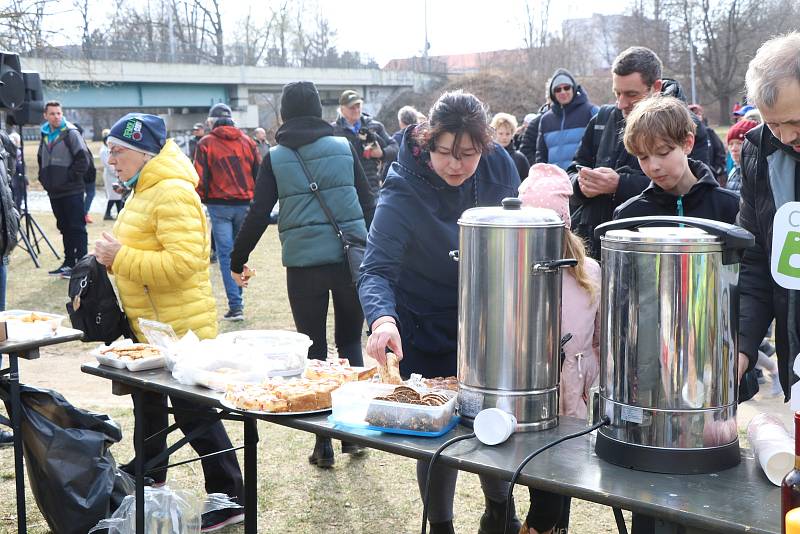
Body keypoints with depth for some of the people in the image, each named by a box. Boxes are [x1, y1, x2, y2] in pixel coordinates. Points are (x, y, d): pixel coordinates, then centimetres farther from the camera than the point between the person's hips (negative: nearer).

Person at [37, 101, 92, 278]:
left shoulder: (71, 134, -7)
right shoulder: (45, 136, 15)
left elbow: (84, 159, -14)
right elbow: (41, 161, 27)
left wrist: (71, 176, -14)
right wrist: (44, 179, 15)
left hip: (72, 192, -7)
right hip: (54, 193, 7)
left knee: (77, 228, -4)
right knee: (64, 228, 13)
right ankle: (69, 263, 20)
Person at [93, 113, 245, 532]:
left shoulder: (172, 194, -21)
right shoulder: (144, 191, 12)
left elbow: (183, 262, -30)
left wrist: (121, 257, -25)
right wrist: (112, 254, 5)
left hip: (180, 328, -11)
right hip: (151, 325, 11)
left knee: (193, 411, -2)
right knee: (149, 400, 25)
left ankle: (229, 498, 9)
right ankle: (149, 471, 45)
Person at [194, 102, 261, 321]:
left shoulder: (206, 143, -2)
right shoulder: (247, 141, 7)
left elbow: (200, 178, -4)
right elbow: (259, 172, 7)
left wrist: (202, 199, 10)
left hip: (219, 205, -3)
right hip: (244, 204, 3)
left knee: (226, 254, -2)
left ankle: (235, 306, -7)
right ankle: (238, 300, 20)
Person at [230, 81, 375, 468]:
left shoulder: (275, 158, 2)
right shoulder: (343, 148, 4)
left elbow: (258, 215, 1)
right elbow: (367, 203, 5)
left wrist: (237, 260, 12)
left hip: (303, 262, -1)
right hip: (350, 258, 1)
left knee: (314, 350, 8)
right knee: (350, 343, 15)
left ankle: (323, 445, 11)